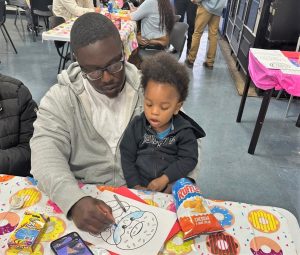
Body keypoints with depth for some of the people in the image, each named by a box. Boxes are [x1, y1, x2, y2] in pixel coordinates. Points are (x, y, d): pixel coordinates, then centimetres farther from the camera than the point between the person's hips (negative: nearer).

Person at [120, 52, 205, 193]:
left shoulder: (184, 131, -6)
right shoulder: (136, 126, -3)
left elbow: (188, 159, -8)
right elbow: (127, 157, 0)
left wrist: (164, 178, -17)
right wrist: (135, 185, -8)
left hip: (172, 184, 0)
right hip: (141, 185, 0)